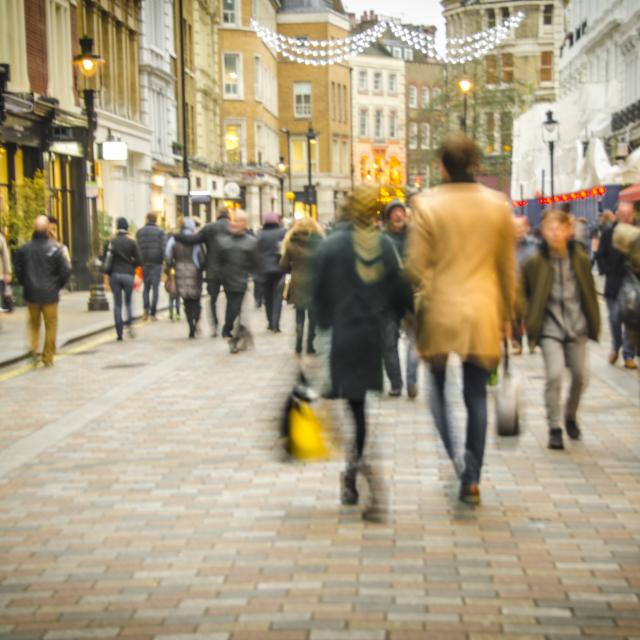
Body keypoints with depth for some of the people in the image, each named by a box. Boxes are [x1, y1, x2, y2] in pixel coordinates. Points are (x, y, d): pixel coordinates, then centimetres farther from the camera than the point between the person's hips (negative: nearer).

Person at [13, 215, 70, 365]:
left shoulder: (24, 249, -5)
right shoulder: (55, 250, -13)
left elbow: (18, 271, 0)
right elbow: (65, 272, -10)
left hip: (31, 294, 2)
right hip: (50, 295, -2)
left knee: (34, 323, 21)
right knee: (50, 326, 9)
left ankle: (34, 347, 1)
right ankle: (48, 357, 13)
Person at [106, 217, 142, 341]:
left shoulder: (111, 241, -3)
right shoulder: (132, 242, -3)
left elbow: (105, 259, -7)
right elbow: (139, 260, -5)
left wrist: (108, 273, 7)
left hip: (114, 275, 0)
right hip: (128, 275, 0)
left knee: (117, 304, 6)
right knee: (128, 302, 15)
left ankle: (119, 332, 2)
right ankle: (129, 323, -8)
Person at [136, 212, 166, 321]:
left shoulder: (139, 232, 6)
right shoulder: (160, 232, -3)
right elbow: (164, 248, -12)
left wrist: (139, 262, 9)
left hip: (144, 263, 3)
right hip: (156, 263, -3)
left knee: (146, 287, 15)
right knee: (155, 288, 2)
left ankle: (146, 309, -5)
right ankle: (152, 314, -1)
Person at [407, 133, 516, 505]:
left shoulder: (427, 204, -6)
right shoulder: (499, 205, 1)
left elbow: (417, 264, -7)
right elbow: (508, 266, 6)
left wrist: (422, 304, 8)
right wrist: (507, 314, 15)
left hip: (441, 311, -2)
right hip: (483, 313, 2)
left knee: (438, 384, 14)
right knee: (477, 395, 7)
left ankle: (454, 454, -9)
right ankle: (472, 479, 8)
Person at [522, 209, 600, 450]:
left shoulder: (580, 259, -1)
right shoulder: (535, 263, -8)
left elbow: (590, 293, 8)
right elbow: (523, 294, 0)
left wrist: (594, 323, 10)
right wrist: (529, 324, -4)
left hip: (577, 326, 3)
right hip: (550, 328, -3)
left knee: (580, 376, 7)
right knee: (554, 374, -16)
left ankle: (571, 417, 34)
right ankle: (554, 428, -3)